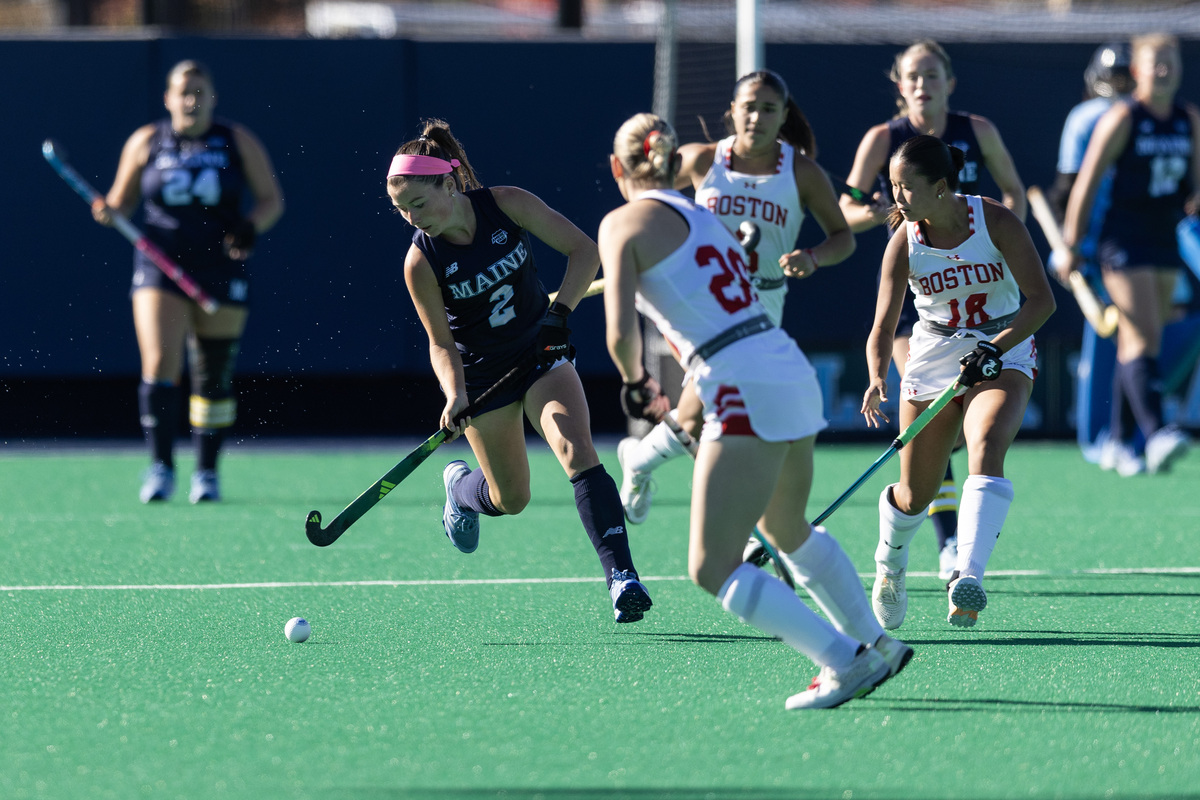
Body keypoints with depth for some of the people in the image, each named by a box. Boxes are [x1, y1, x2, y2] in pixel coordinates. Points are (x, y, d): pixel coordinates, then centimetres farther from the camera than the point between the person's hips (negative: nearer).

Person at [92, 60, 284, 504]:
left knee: (213, 379, 5)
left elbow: (271, 199, 5)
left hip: (221, 269, 0)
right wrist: (109, 210, -11)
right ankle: (161, 468, -10)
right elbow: (122, 198, 12)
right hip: (161, 268, 0)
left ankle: (207, 472, 19)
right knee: (160, 363, -16)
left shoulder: (239, 142, 2)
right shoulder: (145, 142, 4)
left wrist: (252, 226, -15)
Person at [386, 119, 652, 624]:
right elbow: (441, 342, -11)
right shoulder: (421, 263, -19)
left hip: (542, 351, 0)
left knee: (577, 452, -23)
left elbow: (584, 250, -12)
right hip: (483, 373, 0)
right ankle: (461, 485, 44)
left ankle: (621, 575, -26)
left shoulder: (508, 205, -18)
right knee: (510, 499, 7)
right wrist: (455, 396, -28)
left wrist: (561, 310, -24)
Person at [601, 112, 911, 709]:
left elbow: (621, 332, -12)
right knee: (787, 530, 32)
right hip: (794, 374, 8)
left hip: (748, 395, -8)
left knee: (713, 569, -5)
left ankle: (845, 659, -13)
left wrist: (635, 381, 8)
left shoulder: (625, 224, -2)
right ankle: (877, 643, 39)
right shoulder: (703, 217, 21)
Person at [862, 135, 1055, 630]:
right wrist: (877, 381, -33)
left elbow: (1042, 299, -16)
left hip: (1004, 353, -2)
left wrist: (995, 348, -28)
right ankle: (889, 563, 40)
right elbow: (883, 328, -13)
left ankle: (968, 578, -43)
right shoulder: (904, 243, -10)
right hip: (934, 360, 2)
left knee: (985, 448, -32)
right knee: (916, 495, 5)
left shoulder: (995, 222, -15)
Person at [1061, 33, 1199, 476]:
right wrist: (1071, 245, -8)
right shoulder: (1122, 118, -9)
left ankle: (1119, 440, 17)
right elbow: (1086, 182, -7)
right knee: (1142, 337, -17)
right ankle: (1155, 435, -27)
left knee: (1137, 342, 10)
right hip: (1124, 239, -6)